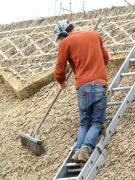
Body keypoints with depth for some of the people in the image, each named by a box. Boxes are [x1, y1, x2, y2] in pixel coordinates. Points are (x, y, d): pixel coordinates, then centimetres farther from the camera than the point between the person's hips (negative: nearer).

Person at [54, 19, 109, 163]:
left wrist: (62, 82, 26)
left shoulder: (65, 43, 5)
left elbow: (59, 71, 5)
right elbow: (105, 58, 28)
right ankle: (87, 147, -18)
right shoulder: (95, 35, 17)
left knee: (85, 123, 13)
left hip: (83, 87, -1)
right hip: (101, 84, 1)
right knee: (97, 123, 7)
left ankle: (78, 149, -10)